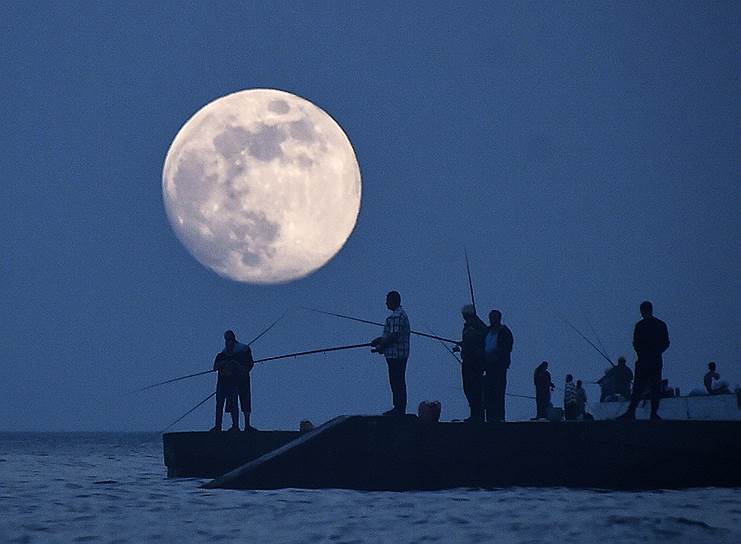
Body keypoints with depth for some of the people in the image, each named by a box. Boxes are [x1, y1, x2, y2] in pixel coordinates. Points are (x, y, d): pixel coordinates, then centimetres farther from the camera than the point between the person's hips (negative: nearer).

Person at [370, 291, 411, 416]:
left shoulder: (396, 316, -18)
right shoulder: (401, 313, 16)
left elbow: (393, 336, -23)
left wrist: (381, 346, -12)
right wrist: (379, 340, 17)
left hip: (395, 355, -11)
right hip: (400, 354, 11)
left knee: (397, 382, -6)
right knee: (398, 382, 14)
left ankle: (399, 409, -2)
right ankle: (399, 408, 20)